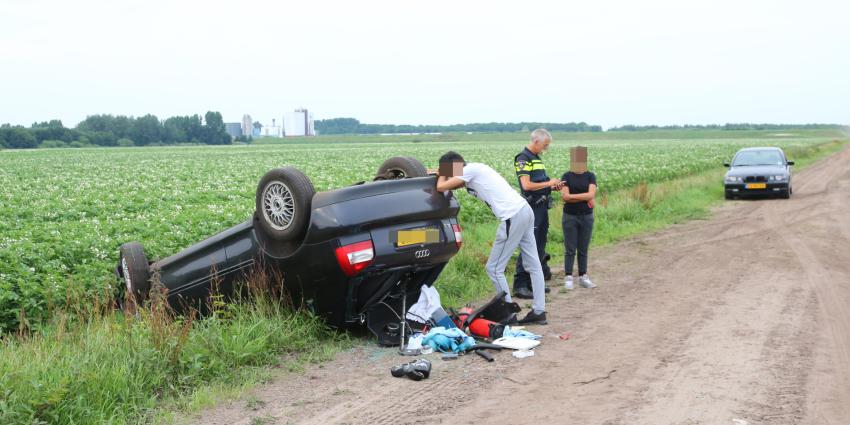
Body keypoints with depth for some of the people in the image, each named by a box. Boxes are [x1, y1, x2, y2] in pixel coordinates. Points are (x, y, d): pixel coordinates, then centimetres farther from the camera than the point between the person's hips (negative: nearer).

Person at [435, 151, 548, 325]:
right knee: (533, 265, 11)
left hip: (512, 217, -10)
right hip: (525, 210, 10)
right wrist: (442, 175, 20)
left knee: (494, 268, 0)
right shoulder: (475, 169, 20)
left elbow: (441, 187, -7)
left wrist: (442, 174, 11)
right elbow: (453, 184, 33)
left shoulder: (470, 170, -6)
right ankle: (539, 311, 16)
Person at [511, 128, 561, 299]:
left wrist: (552, 186, 7)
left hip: (542, 206, 10)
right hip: (532, 207, -10)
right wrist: (548, 183, -12)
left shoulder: (537, 158, 18)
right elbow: (527, 185, -21)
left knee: (539, 247, 12)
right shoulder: (523, 159, -11)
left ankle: (533, 282, 20)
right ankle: (519, 286, -7)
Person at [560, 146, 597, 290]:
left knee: (583, 249, 8)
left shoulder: (590, 176, 3)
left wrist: (572, 196, -12)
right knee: (570, 249, 0)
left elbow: (591, 194, -12)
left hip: (587, 217, 2)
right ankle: (568, 278, 6)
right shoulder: (567, 176, -1)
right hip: (570, 217, -2)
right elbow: (564, 196, -13)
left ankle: (583, 277, 17)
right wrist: (585, 199, -12)